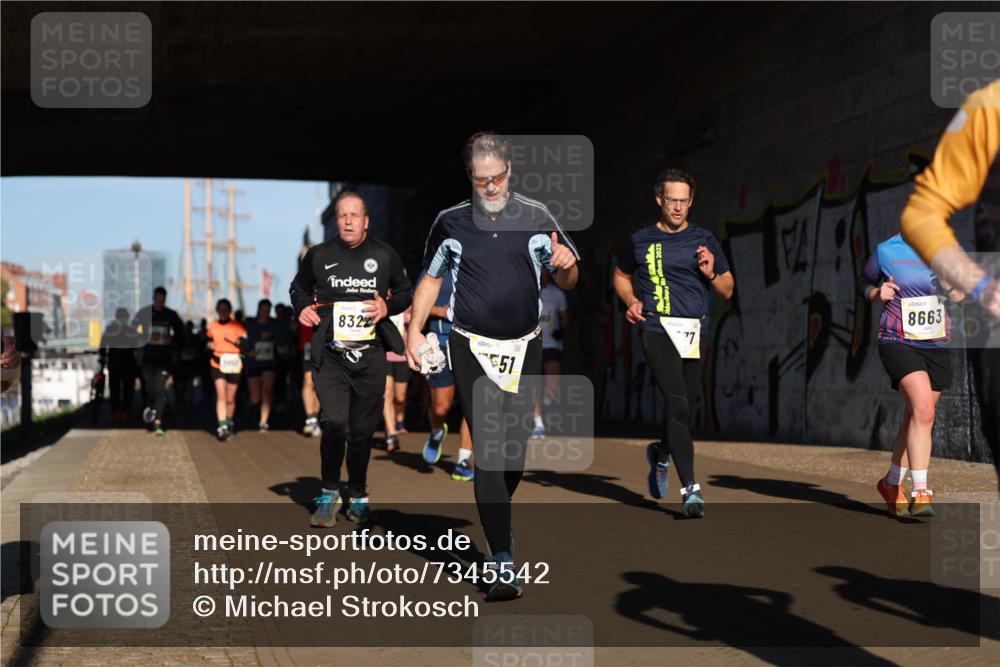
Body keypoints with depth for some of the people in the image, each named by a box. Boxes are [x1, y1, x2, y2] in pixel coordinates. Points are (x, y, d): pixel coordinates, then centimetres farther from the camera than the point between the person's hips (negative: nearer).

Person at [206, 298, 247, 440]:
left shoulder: (238, 327, 1)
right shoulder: (212, 327, 10)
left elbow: (245, 346, -3)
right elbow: (209, 342, 25)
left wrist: (234, 340, -17)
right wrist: (210, 345, 3)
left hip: (234, 366, -1)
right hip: (217, 365, 1)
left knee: (230, 399, 7)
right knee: (221, 395, -15)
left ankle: (229, 423, 31)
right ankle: (222, 426, -20)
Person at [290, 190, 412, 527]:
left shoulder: (384, 255, 5)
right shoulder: (319, 256, 5)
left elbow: (406, 292, 16)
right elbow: (298, 288, 22)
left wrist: (388, 306, -4)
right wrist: (303, 308, 2)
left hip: (370, 356, 1)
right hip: (330, 356, -1)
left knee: (362, 430, 7)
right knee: (334, 423, -16)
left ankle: (358, 496, 23)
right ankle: (329, 494, 2)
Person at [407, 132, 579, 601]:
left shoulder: (536, 218, 1)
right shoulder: (451, 223, 1)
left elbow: (567, 282, 6)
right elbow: (431, 278, 14)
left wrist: (566, 266, -17)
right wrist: (415, 330, 3)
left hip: (524, 348, 2)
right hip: (472, 348, -2)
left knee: (516, 450, 7)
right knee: (488, 451, -11)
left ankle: (496, 521, 37)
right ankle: (502, 563, -13)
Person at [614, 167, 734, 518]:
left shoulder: (704, 240, 10)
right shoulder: (640, 240, 7)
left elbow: (728, 290, 15)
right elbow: (621, 276, 23)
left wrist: (712, 274, -6)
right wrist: (630, 300, 4)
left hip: (694, 332, 3)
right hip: (658, 329, -3)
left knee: (682, 409, 9)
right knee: (677, 404, -19)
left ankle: (660, 454, 42)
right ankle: (690, 488, -21)